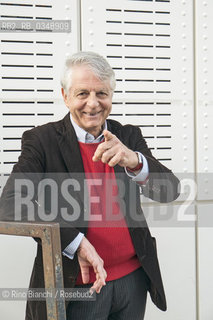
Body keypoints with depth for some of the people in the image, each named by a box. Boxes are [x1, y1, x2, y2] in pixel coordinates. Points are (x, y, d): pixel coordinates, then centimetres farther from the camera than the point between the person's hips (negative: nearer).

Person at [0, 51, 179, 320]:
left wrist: (134, 161, -28)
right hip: (78, 286, -3)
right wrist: (75, 243, -25)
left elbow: (169, 192, -8)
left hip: (134, 279, 4)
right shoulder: (41, 141, -7)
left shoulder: (129, 137, 3)